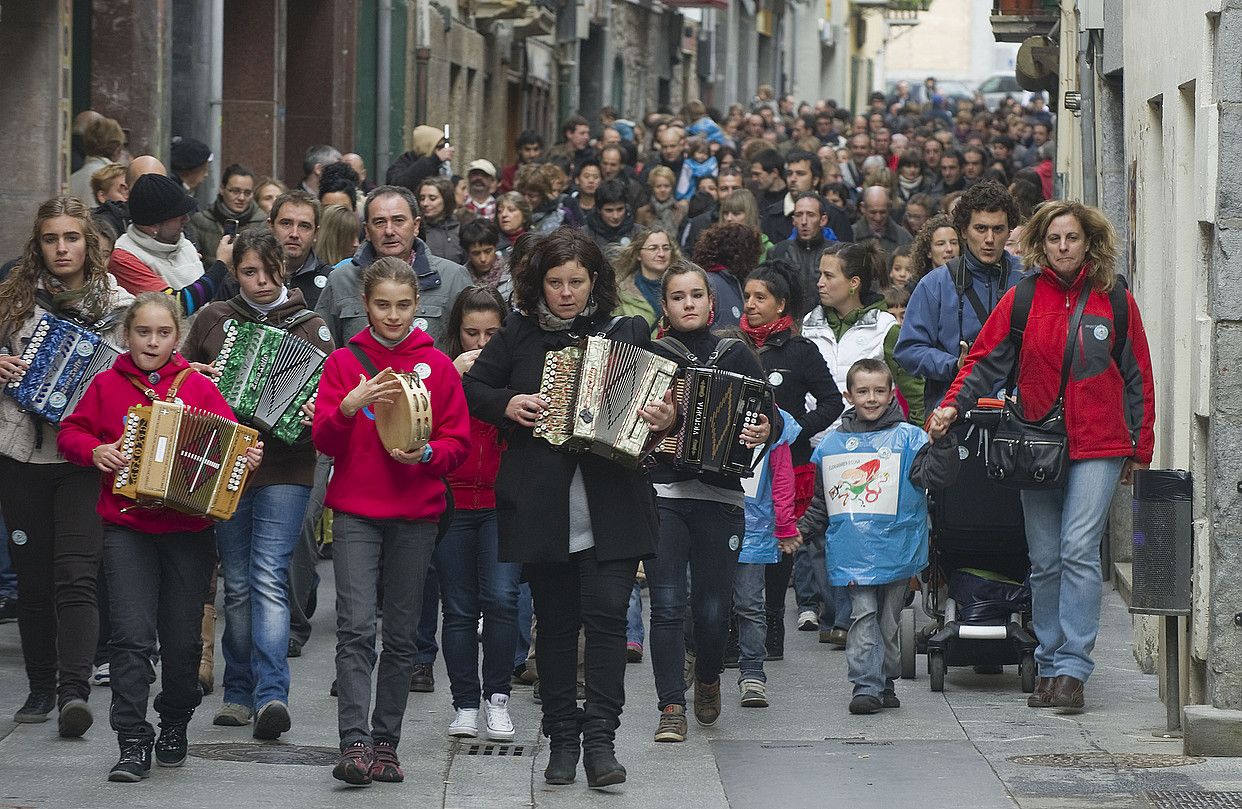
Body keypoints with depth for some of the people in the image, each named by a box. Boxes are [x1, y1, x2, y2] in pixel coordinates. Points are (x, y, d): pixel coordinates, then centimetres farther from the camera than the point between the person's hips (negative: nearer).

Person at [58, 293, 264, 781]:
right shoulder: (107, 385, 6)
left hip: (189, 530, 1)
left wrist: (247, 459, -17)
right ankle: (134, 744, -8)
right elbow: (71, 433, 12)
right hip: (127, 530, -1)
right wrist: (94, 451, -7)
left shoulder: (199, 387, 5)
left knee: (182, 640, 6)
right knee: (132, 636, -10)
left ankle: (175, 724, 28)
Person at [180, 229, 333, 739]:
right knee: (236, 582, 7)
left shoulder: (310, 327, 6)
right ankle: (239, 692, 16)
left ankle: (271, 694, -21)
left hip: (284, 469, -3)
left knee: (269, 577, -14)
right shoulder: (214, 319, 10)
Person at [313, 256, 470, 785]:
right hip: (355, 512, -1)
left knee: (401, 636, 5)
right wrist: (350, 405, -20)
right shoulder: (344, 362, 5)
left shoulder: (438, 367, 7)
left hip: (415, 514, 1)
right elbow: (323, 439, -1)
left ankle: (386, 743, 13)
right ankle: (354, 744, -19)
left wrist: (425, 454, -15)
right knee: (355, 628, -14)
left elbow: (458, 443, 5)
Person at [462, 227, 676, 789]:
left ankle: (600, 738, -9)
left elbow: (658, 395, 8)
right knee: (555, 622, 7)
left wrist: (664, 421, -14)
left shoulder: (626, 332, 5)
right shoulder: (519, 334, 6)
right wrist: (507, 405, -5)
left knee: (606, 615, -10)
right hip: (541, 505, 1)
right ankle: (562, 738, 14)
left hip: (611, 505, -1)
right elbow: (472, 388, 14)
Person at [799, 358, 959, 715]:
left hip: (895, 549, -1)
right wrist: (803, 530, 10)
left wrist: (943, 441, -20)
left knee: (888, 621, 7)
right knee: (863, 615, -9)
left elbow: (934, 476, -9)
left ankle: (884, 683, 19)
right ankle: (866, 686, -11)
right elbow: (821, 501, 20)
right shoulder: (831, 444, 11)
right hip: (852, 554, 1)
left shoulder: (908, 438, 2)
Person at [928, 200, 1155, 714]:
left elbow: (1138, 378, 9)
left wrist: (1141, 450, 8)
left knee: (1078, 550, -14)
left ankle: (1072, 670, -14)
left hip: (1098, 446, -2)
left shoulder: (1116, 301, 3)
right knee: (1045, 561, 6)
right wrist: (952, 405, -13)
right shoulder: (1022, 299, 4)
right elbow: (986, 360, 4)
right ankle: (1049, 666, 13)